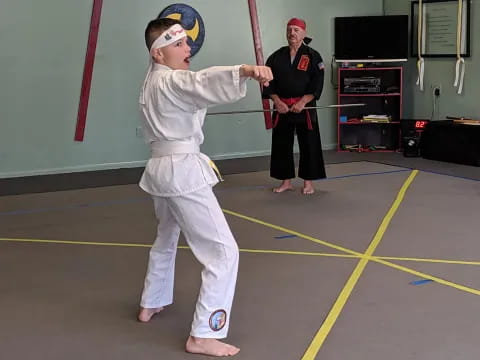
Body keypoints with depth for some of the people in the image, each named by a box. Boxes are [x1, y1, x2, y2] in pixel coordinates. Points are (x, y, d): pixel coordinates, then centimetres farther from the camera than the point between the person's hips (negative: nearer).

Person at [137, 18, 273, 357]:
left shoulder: (153, 80, 14)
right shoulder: (172, 81, -16)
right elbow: (205, 82, -38)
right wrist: (246, 71, -52)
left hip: (162, 168, 10)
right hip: (183, 171, -10)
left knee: (166, 239, 31)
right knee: (223, 252, -8)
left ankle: (151, 304, 46)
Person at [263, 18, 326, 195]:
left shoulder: (312, 56, -2)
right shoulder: (277, 57, 6)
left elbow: (317, 83, -7)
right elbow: (269, 82, 3)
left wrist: (303, 102, -15)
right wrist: (277, 101, -9)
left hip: (305, 107, -3)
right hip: (281, 107, 3)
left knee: (308, 144, 0)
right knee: (281, 145, 6)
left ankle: (308, 182, 12)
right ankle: (286, 181, 19)